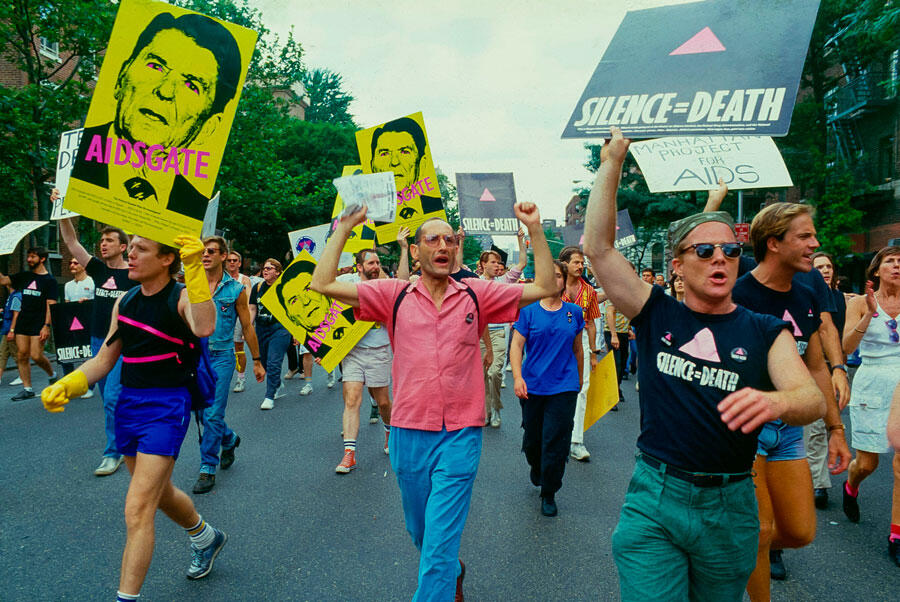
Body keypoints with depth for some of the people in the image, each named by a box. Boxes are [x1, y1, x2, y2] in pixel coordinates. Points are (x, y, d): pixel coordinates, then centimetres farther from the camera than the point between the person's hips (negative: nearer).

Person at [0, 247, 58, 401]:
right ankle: (27, 389, 10)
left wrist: (47, 326, -16)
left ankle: (52, 375, 15)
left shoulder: (49, 280, -3)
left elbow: (51, 305, -9)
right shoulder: (24, 276, 14)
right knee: (22, 355, 3)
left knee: (36, 355, -12)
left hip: (39, 324, -6)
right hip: (23, 323, 6)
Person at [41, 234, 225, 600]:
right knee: (159, 493, 23)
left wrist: (194, 269, -39)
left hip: (167, 407, -8)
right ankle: (206, 538, 49)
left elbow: (204, 327, -36)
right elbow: (104, 358, 12)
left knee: (138, 510, -10)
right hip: (128, 404, 8)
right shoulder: (124, 302, 8)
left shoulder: (182, 297, -11)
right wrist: (66, 386, -4)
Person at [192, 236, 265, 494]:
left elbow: (247, 328, 5)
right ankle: (229, 440, 39)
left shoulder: (236, 290, -2)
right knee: (202, 411, 12)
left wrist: (257, 361, 8)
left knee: (213, 414, -6)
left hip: (221, 356, -3)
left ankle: (208, 468, 5)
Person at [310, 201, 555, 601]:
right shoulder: (394, 295, 0)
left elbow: (544, 287, 0)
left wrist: (535, 228, -7)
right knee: (420, 531, 23)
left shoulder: (476, 294, 1)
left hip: (460, 434, -2)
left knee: (440, 542, -3)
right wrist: (344, 227, -6)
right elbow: (323, 284, -6)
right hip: (408, 433, 2)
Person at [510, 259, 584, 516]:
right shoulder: (529, 311, -1)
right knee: (531, 438, 13)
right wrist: (517, 376, -18)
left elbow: (578, 348, 16)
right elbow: (516, 345, -5)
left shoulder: (574, 312, 6)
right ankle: (535, 467, 46)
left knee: (555, 441, -2)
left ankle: (549, 494, 15)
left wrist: (579, 378, 22)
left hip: (564, 387, 0)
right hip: (532, 386, 0)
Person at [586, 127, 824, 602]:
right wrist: (612, 162, -8)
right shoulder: (657, 314, 0)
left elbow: (813, 399, -11)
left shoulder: (766, 332, 3)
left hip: (729, 508, 2)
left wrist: (776, 401, -35)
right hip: (653, 498, -2)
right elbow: (598, 247, -7)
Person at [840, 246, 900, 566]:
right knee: (866, 463, 5)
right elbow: (846, 347, -12)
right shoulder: (860, 303, 0)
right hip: (872, 387, -2)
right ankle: (850, 488, 41)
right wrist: (870, 313, -22)